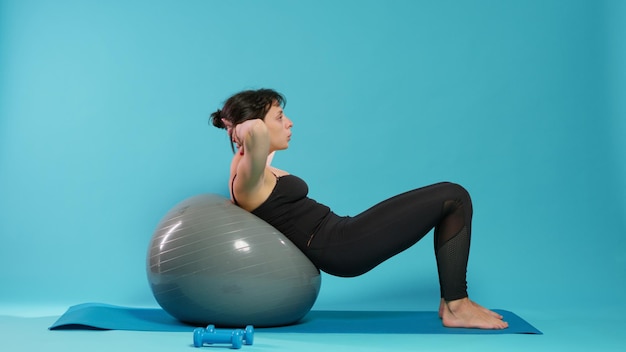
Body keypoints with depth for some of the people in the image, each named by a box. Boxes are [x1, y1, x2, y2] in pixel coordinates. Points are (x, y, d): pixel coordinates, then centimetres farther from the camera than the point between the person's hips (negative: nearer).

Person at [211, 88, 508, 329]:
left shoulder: (258, 171, 13)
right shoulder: (248, 179, -14)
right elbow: (257, 131, -37)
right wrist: (242, 131, -17)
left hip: (339, 239, 10)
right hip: (340, 248, -10)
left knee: (451, 198, 11)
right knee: (453, 199, -6)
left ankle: (453, 300, 12)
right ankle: (456, 307, 1)